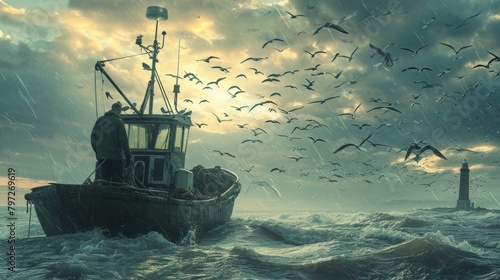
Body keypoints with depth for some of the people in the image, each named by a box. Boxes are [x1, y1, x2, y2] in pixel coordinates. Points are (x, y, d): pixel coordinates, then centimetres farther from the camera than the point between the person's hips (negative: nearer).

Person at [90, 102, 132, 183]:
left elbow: (93, 136, 11)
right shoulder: (118, 122, -8)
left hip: (101, 156, 5)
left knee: (105, 180, 10)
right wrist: (128, 156, -6)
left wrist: (97, 151, 18)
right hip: (115, 156, -5)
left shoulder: (100, 120, 8)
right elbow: (123, 140, -11)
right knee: (117, 182, -2)